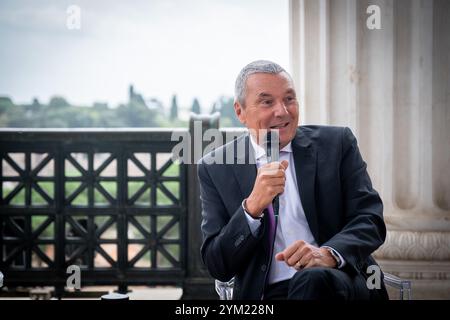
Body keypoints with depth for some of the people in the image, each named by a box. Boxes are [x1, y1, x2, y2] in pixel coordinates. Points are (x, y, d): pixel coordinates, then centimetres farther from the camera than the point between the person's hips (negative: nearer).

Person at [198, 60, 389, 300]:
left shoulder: (337, 143, 9)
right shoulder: (215, 169, 8)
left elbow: (371, 219, 3)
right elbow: (218, 267, 2)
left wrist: (330, 253, -18)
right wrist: (252, 207, -14)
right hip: (264, 293, 1)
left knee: (314, 279, -33)